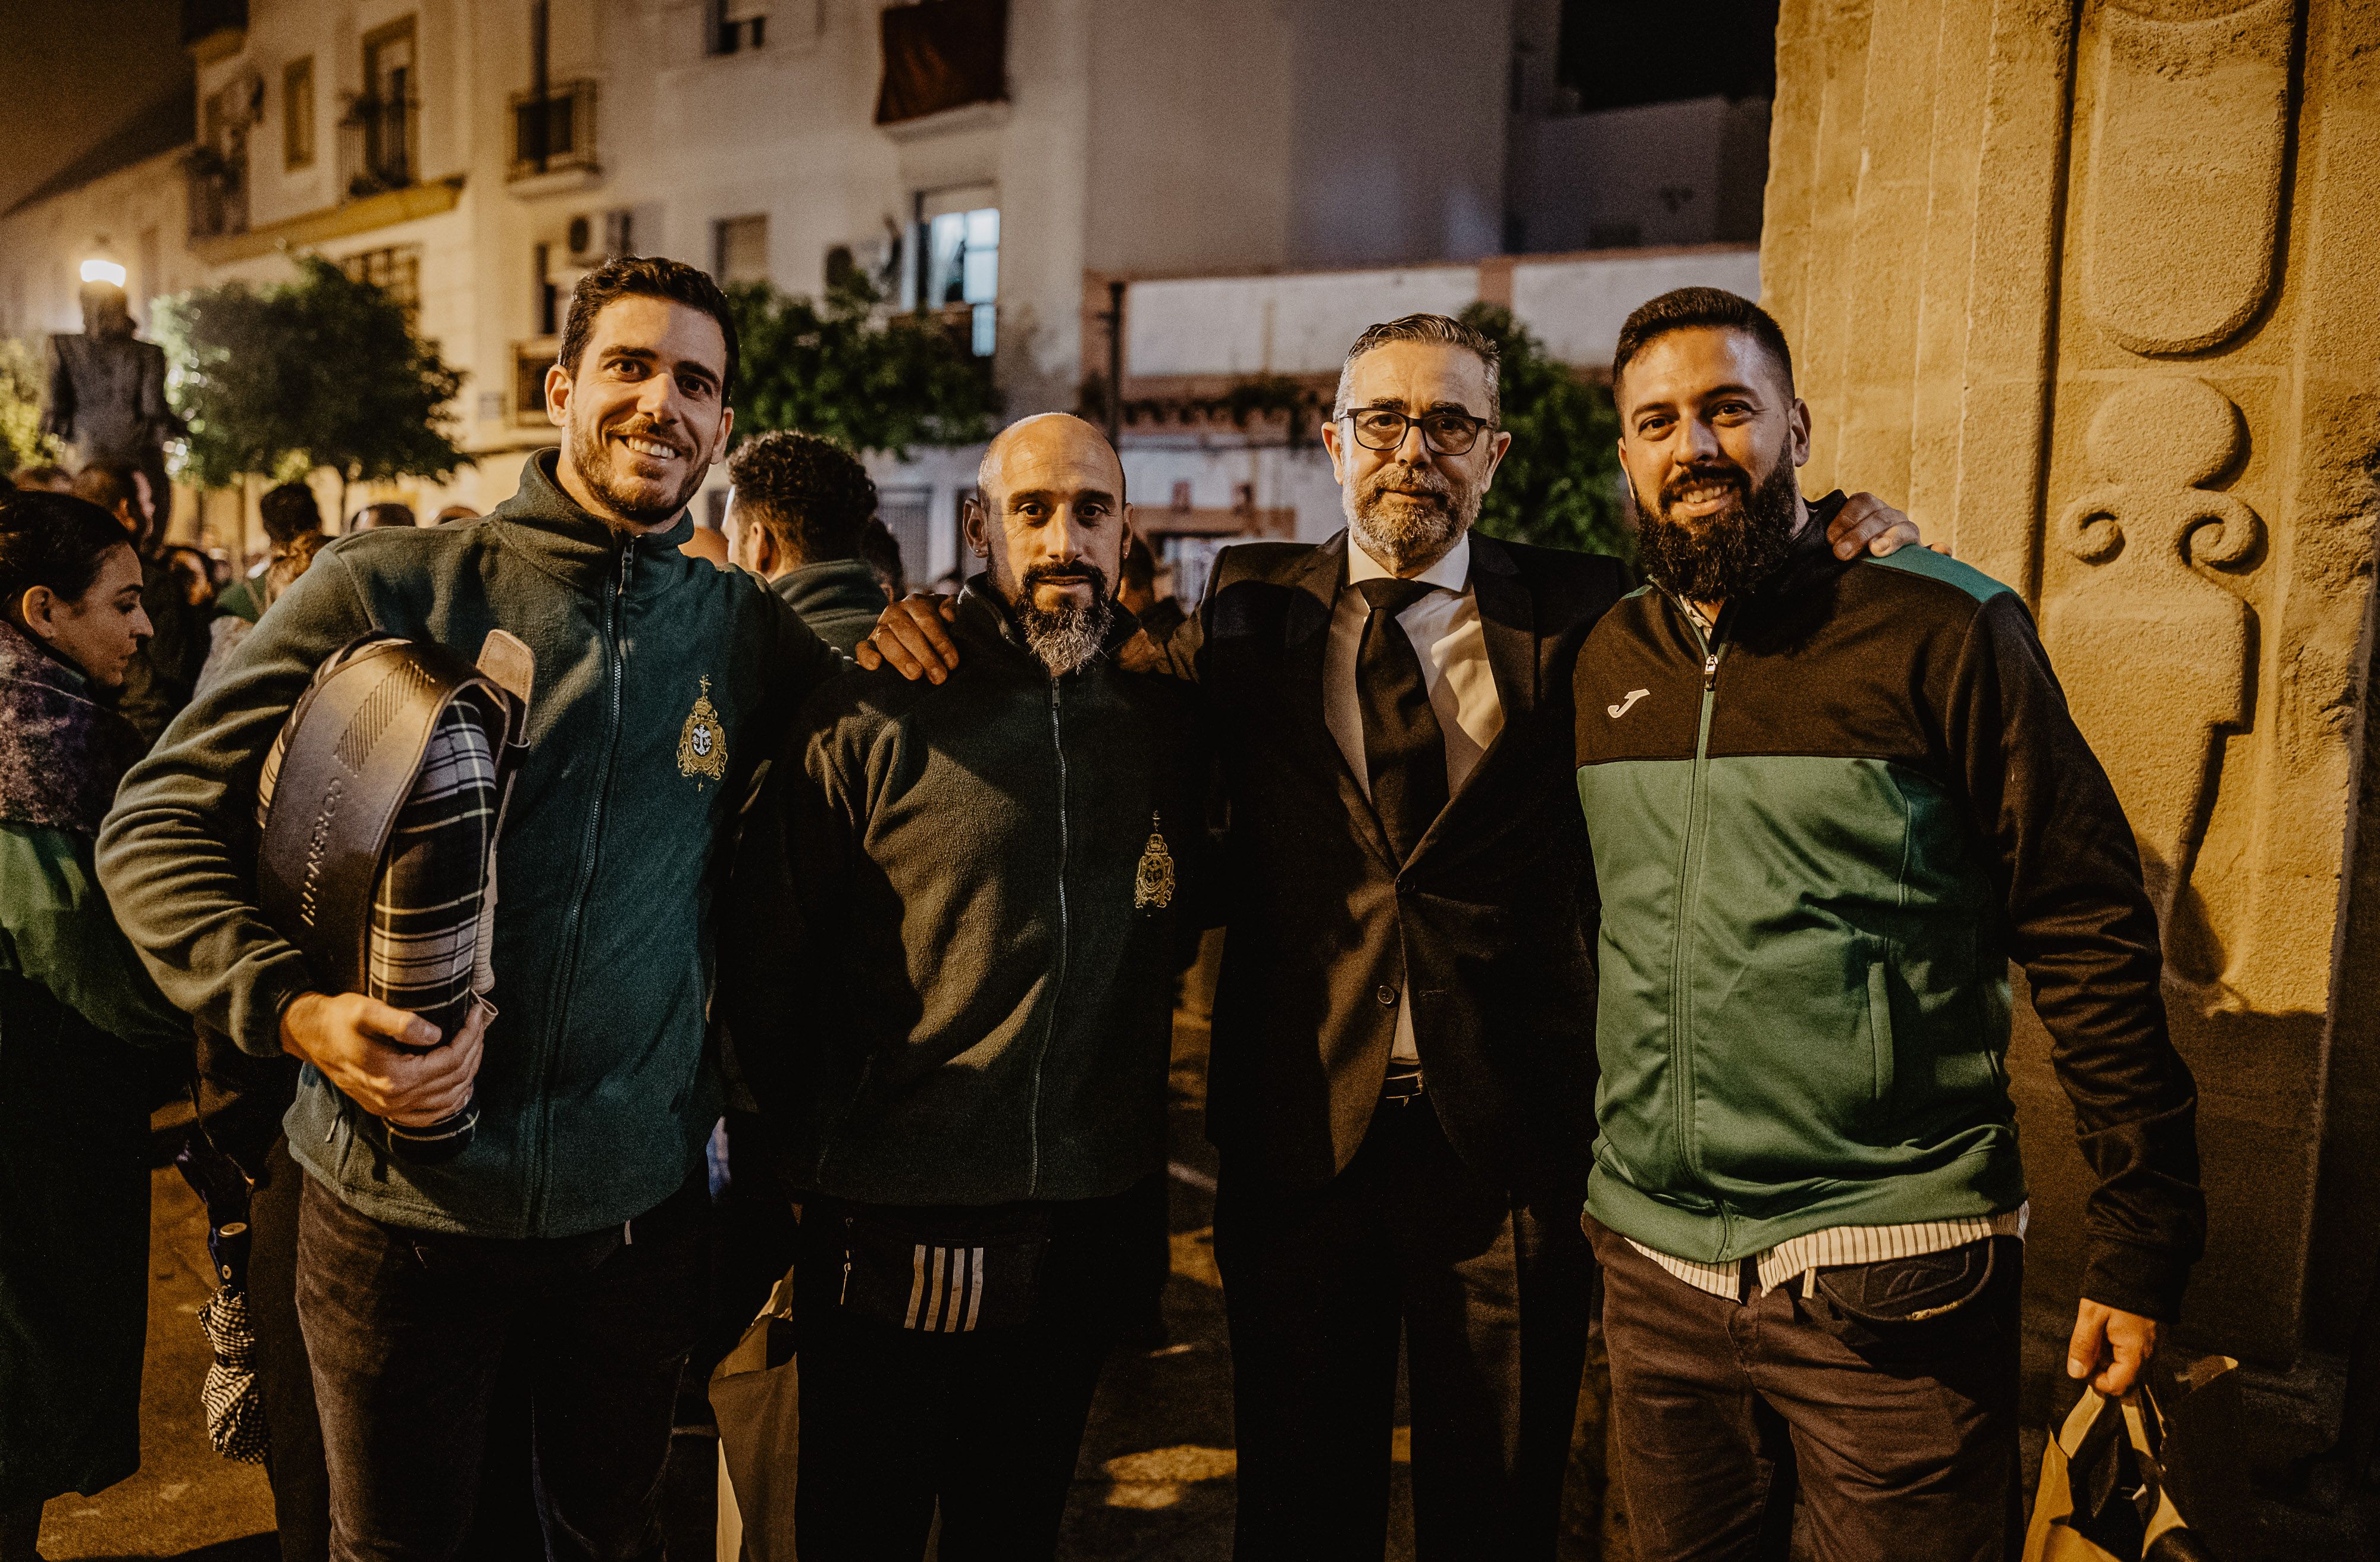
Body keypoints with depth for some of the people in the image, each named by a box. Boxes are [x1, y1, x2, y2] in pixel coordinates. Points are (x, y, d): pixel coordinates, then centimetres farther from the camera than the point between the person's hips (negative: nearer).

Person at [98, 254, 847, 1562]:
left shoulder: (747, 633, 2)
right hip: (401, 1208, -2)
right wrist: (297, 1010, -21)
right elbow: (158, 824, -5)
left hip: (636, 1208, 2)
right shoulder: (382, 592, -6)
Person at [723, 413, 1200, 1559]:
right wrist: (804, 1147, -2)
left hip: (1089, 1227, 4)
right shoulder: (875, 714, -9)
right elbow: (772, 950, -5)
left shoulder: (1165, 718, 3)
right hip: (895, 1222, -3)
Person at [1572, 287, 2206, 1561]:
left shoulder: (1946, 631, -8)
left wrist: (2141, 1242, -8)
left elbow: (2091, 936, -8)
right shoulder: (1610, 659, 7)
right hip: (1654, 1266, 5)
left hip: (1885, 1283, -4)